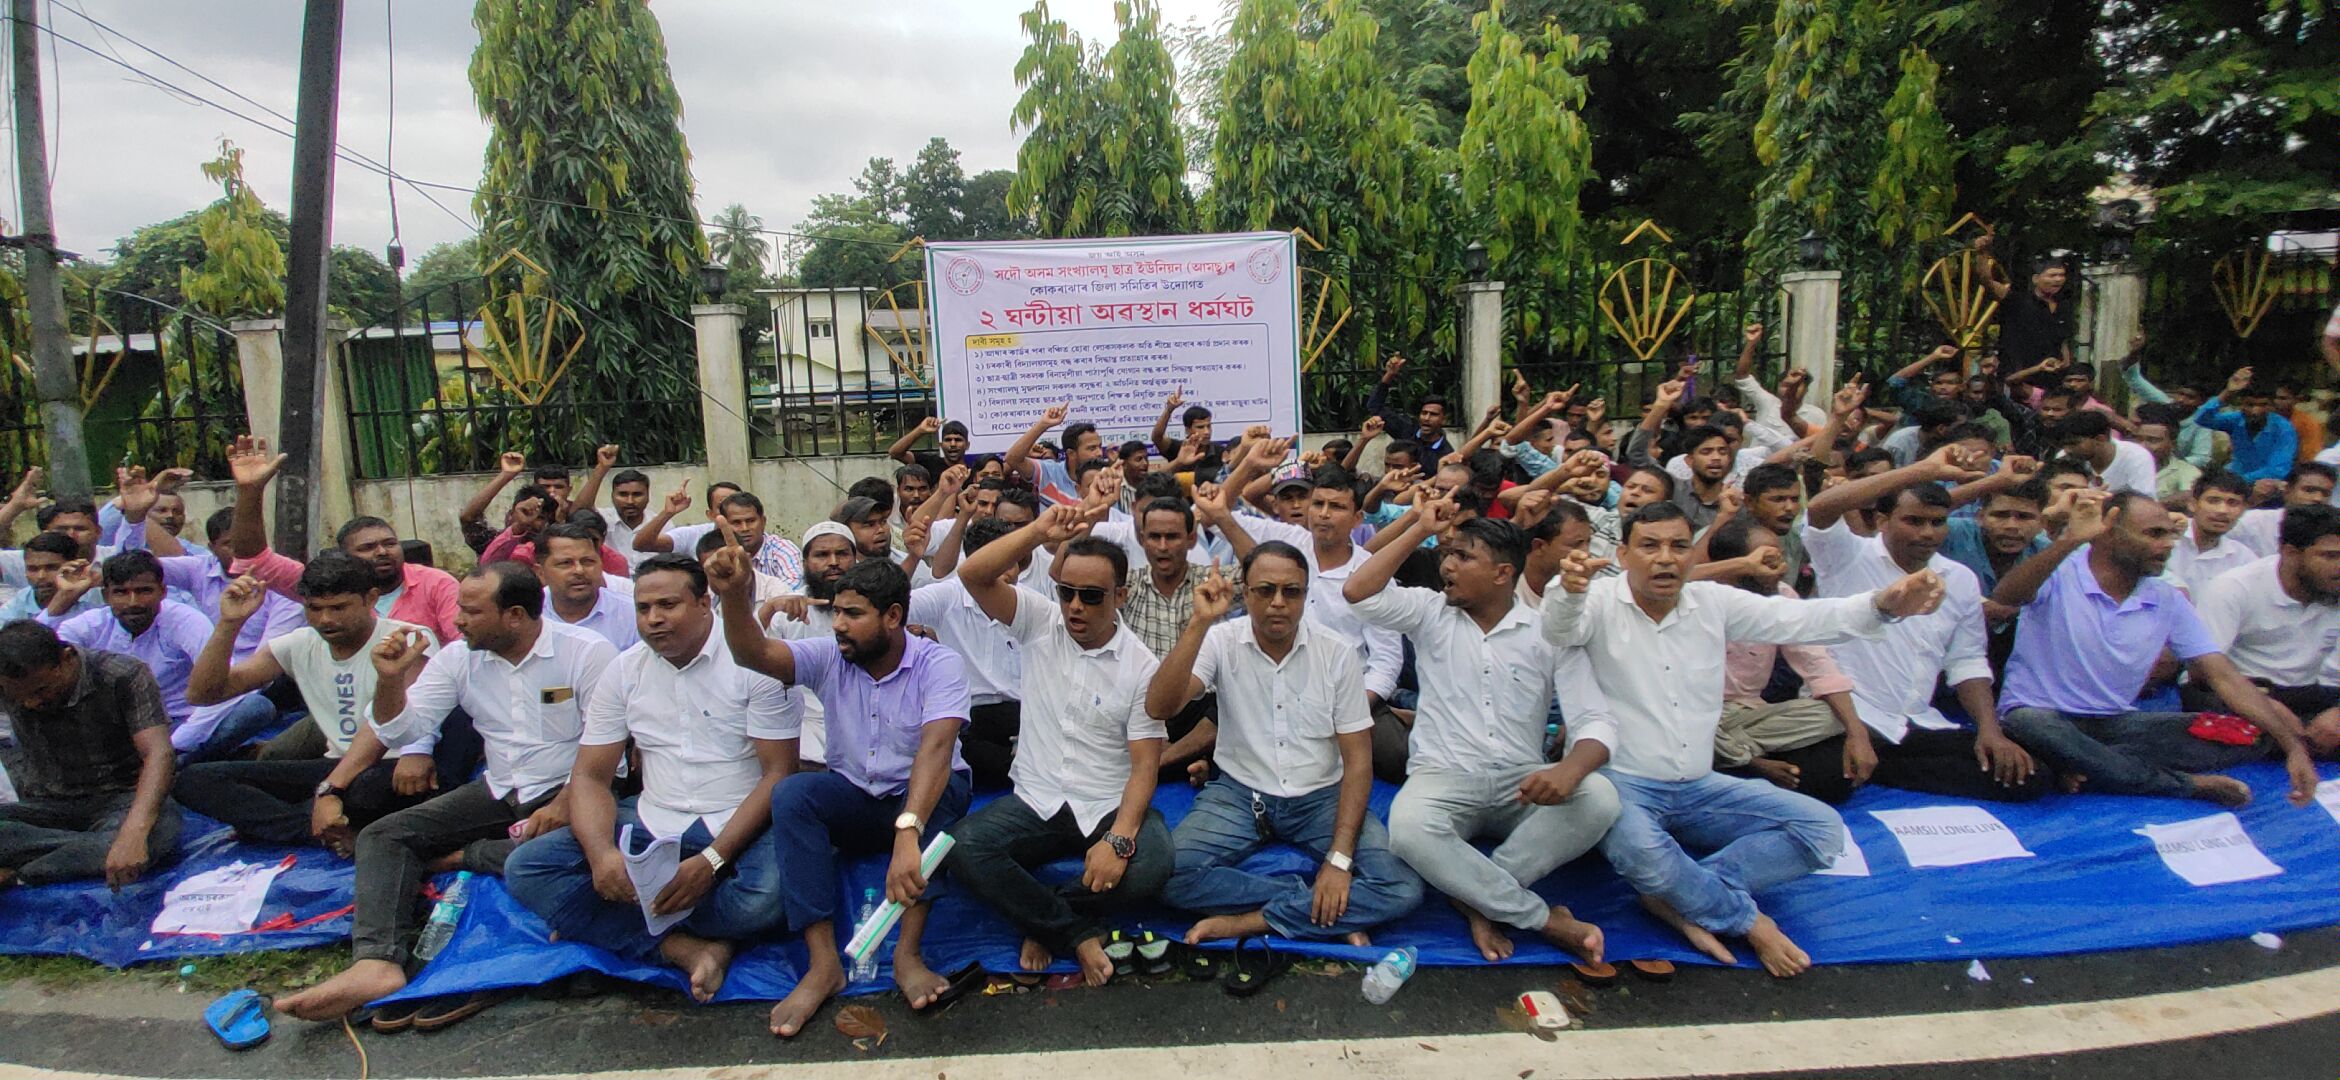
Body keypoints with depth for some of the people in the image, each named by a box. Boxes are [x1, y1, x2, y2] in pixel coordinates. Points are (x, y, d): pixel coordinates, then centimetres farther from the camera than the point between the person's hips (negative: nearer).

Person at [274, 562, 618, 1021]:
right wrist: (391, 679, -11)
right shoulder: (458, 658, 6)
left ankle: (464, 855, -13)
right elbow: (403, 730, 6)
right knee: (382, 836, -13)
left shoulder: (589, 652, -10)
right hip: (498, 792, 6)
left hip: (566, 790, -5)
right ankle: (375, 963, -31)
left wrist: (568, 802, -24)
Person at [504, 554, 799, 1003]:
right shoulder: (625, 670, 7)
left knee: (766, 894, -36)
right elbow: (590, 775, 5)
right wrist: (602, 853, -17)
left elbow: (779, 774, -12)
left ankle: (589, 923, -15)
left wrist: (711, 861, -23)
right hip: (650, 824, 5)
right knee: (525, 868, -15)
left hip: (735, 829, -4)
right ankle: (683, 948, -23)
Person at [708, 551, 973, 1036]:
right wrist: (734, 595, -41)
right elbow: (754, 655, -20)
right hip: (853, 799, 3)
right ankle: (823, 963, -27)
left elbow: (936, 749, -33)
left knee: (945, 788, -36)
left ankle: (907, 955, -32)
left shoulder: (938, 664, -18)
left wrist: (908, 833, -49)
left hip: (920, 797, -3)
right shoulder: (829, 658, -4)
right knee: (790, 793, -26)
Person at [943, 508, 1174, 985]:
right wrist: (1040, 532, -24)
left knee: (1151, 863, -33)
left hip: (1109, 806, -1)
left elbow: (1144, 766, -11)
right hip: (1036, 802, 2)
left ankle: (1042, 918, -6)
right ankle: (1080, 934, -13)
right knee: (962, 847, -27)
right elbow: (973, 574, -13)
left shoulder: (1141, 666, -6)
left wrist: (1118, 838, -27)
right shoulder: (1039, 623, 1)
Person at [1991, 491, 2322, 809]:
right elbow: (2004, 597, -35)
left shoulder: (2167, 601, 5)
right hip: (2040, 714, -6)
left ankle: (2088, 766, -22)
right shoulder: (2059, 577, -11)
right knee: (2032, 728, -41)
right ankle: (2187, 784, -21)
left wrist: (2293, 746, -7)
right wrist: (2068, 541, -48)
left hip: (2118, 723, 6)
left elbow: (2225, 676, 3)